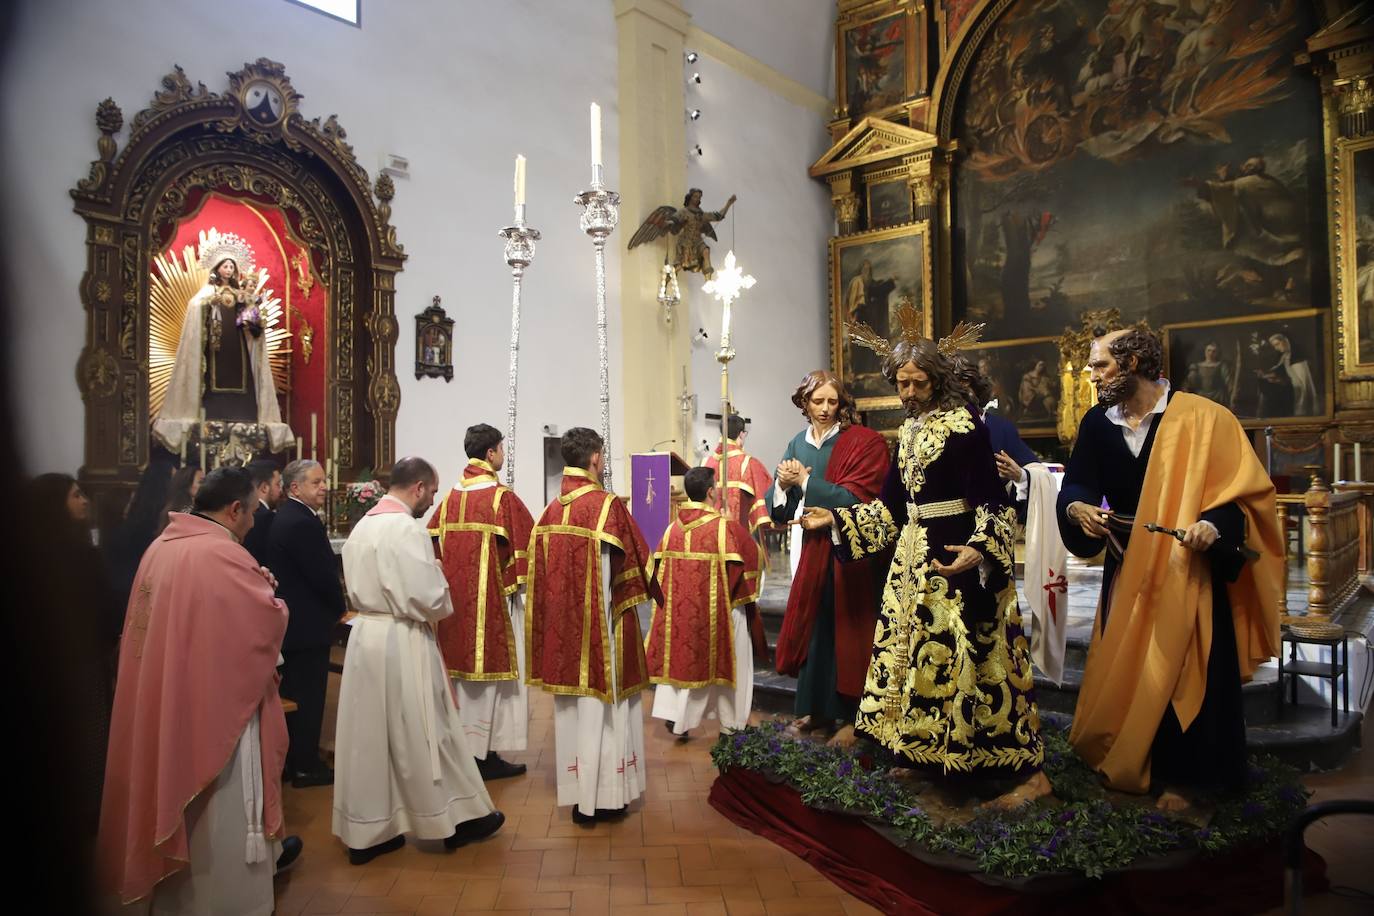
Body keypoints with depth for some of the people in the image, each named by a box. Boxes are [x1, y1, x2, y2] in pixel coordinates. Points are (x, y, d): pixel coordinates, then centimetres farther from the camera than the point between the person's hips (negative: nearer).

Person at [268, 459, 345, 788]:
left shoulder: (285, 517, 11)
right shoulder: (304, 523, -21)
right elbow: (324, 575, -22)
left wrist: (332, 607, 13)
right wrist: (340, 610, -5)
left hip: (291, 620, 10)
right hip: (307, 624, -10)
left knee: (294, 693, 18)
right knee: (308, 697, 1)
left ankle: (292, 758, 29)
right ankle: (305, 766, 11)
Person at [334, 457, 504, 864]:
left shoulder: (361, 526, 9)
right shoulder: (407, 528, -18)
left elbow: (359, 587, 15)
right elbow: (430, 598, -20)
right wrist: (442, 607, 0)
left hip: (365, 634, 8)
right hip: (402, 641, -8)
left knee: (369, 737, 13)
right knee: (425, 735, 5)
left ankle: (365, 832, 22)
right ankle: (455, 819, 20)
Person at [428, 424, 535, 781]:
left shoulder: (450, 497, 6)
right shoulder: (502, 497, -13)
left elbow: (434, 543, 9)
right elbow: (526, 544, -14)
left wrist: (457, 579, 16)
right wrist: (516, 582, 2)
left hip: (457, 599, 7)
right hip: (493, 600, -7)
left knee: (463, 667, 14)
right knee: (493, 671, 2)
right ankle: (487, 755, 8)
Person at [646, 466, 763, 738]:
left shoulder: (672, 528, -2)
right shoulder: (726, 527, -16)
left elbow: (659, 568, 3)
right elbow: (751, 558, -10)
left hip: (679, 607, 4)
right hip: (719, 611, -4)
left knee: (680, 657, 16)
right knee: (726, 661, 12)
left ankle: (675, 715, 12)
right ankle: (731, 721, 23)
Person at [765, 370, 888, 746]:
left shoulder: (863, 442, -5)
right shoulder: (797, 444, 11)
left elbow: (855, 499, -14)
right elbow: (776, 505, 11)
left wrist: (804, 480, -13)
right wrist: (783, 484, -11)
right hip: (808, 549, 5)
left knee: (844, 628, 0)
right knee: (812, 626, 9)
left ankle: (852, 715, 12)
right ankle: (818, 707, 22)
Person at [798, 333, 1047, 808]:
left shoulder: (964, 423, -11)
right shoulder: (909, 432, 13)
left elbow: (992, 500, -17)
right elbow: (891, 506, 17)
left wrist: (980, 550, -33)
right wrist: (835, 519, 17)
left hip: (959, 553, -8)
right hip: (915, 554, 8)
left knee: (965, 655, -7)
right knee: (915, 652, 13)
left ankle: (1028, 770, 4)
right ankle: (922, 752, 28)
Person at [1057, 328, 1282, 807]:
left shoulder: (1202, 417, -12)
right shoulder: (1097, 422, 2)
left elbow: (1248, 489, -11)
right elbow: (1076, 483, 1)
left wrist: (1214, 525, -29)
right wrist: (1077, 507, -21)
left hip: (1188, 570, -4)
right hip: (1127, 569, 4)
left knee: (1182, 672, 4)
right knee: (1126, 669, 13)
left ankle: (1180, 776, 23)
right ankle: (1127, 763, 31)